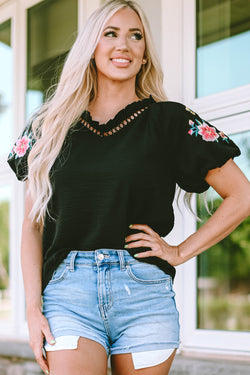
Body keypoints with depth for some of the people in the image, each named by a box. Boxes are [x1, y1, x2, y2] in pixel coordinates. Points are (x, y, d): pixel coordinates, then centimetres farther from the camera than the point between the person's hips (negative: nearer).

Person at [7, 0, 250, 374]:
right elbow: (32, 225, 10)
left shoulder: (169, 120, 5)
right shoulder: (53, 125, 11)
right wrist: (33, 307, 1)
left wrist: (181, 252, 1)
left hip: (144, 292, 0)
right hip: (68, 291, 1)